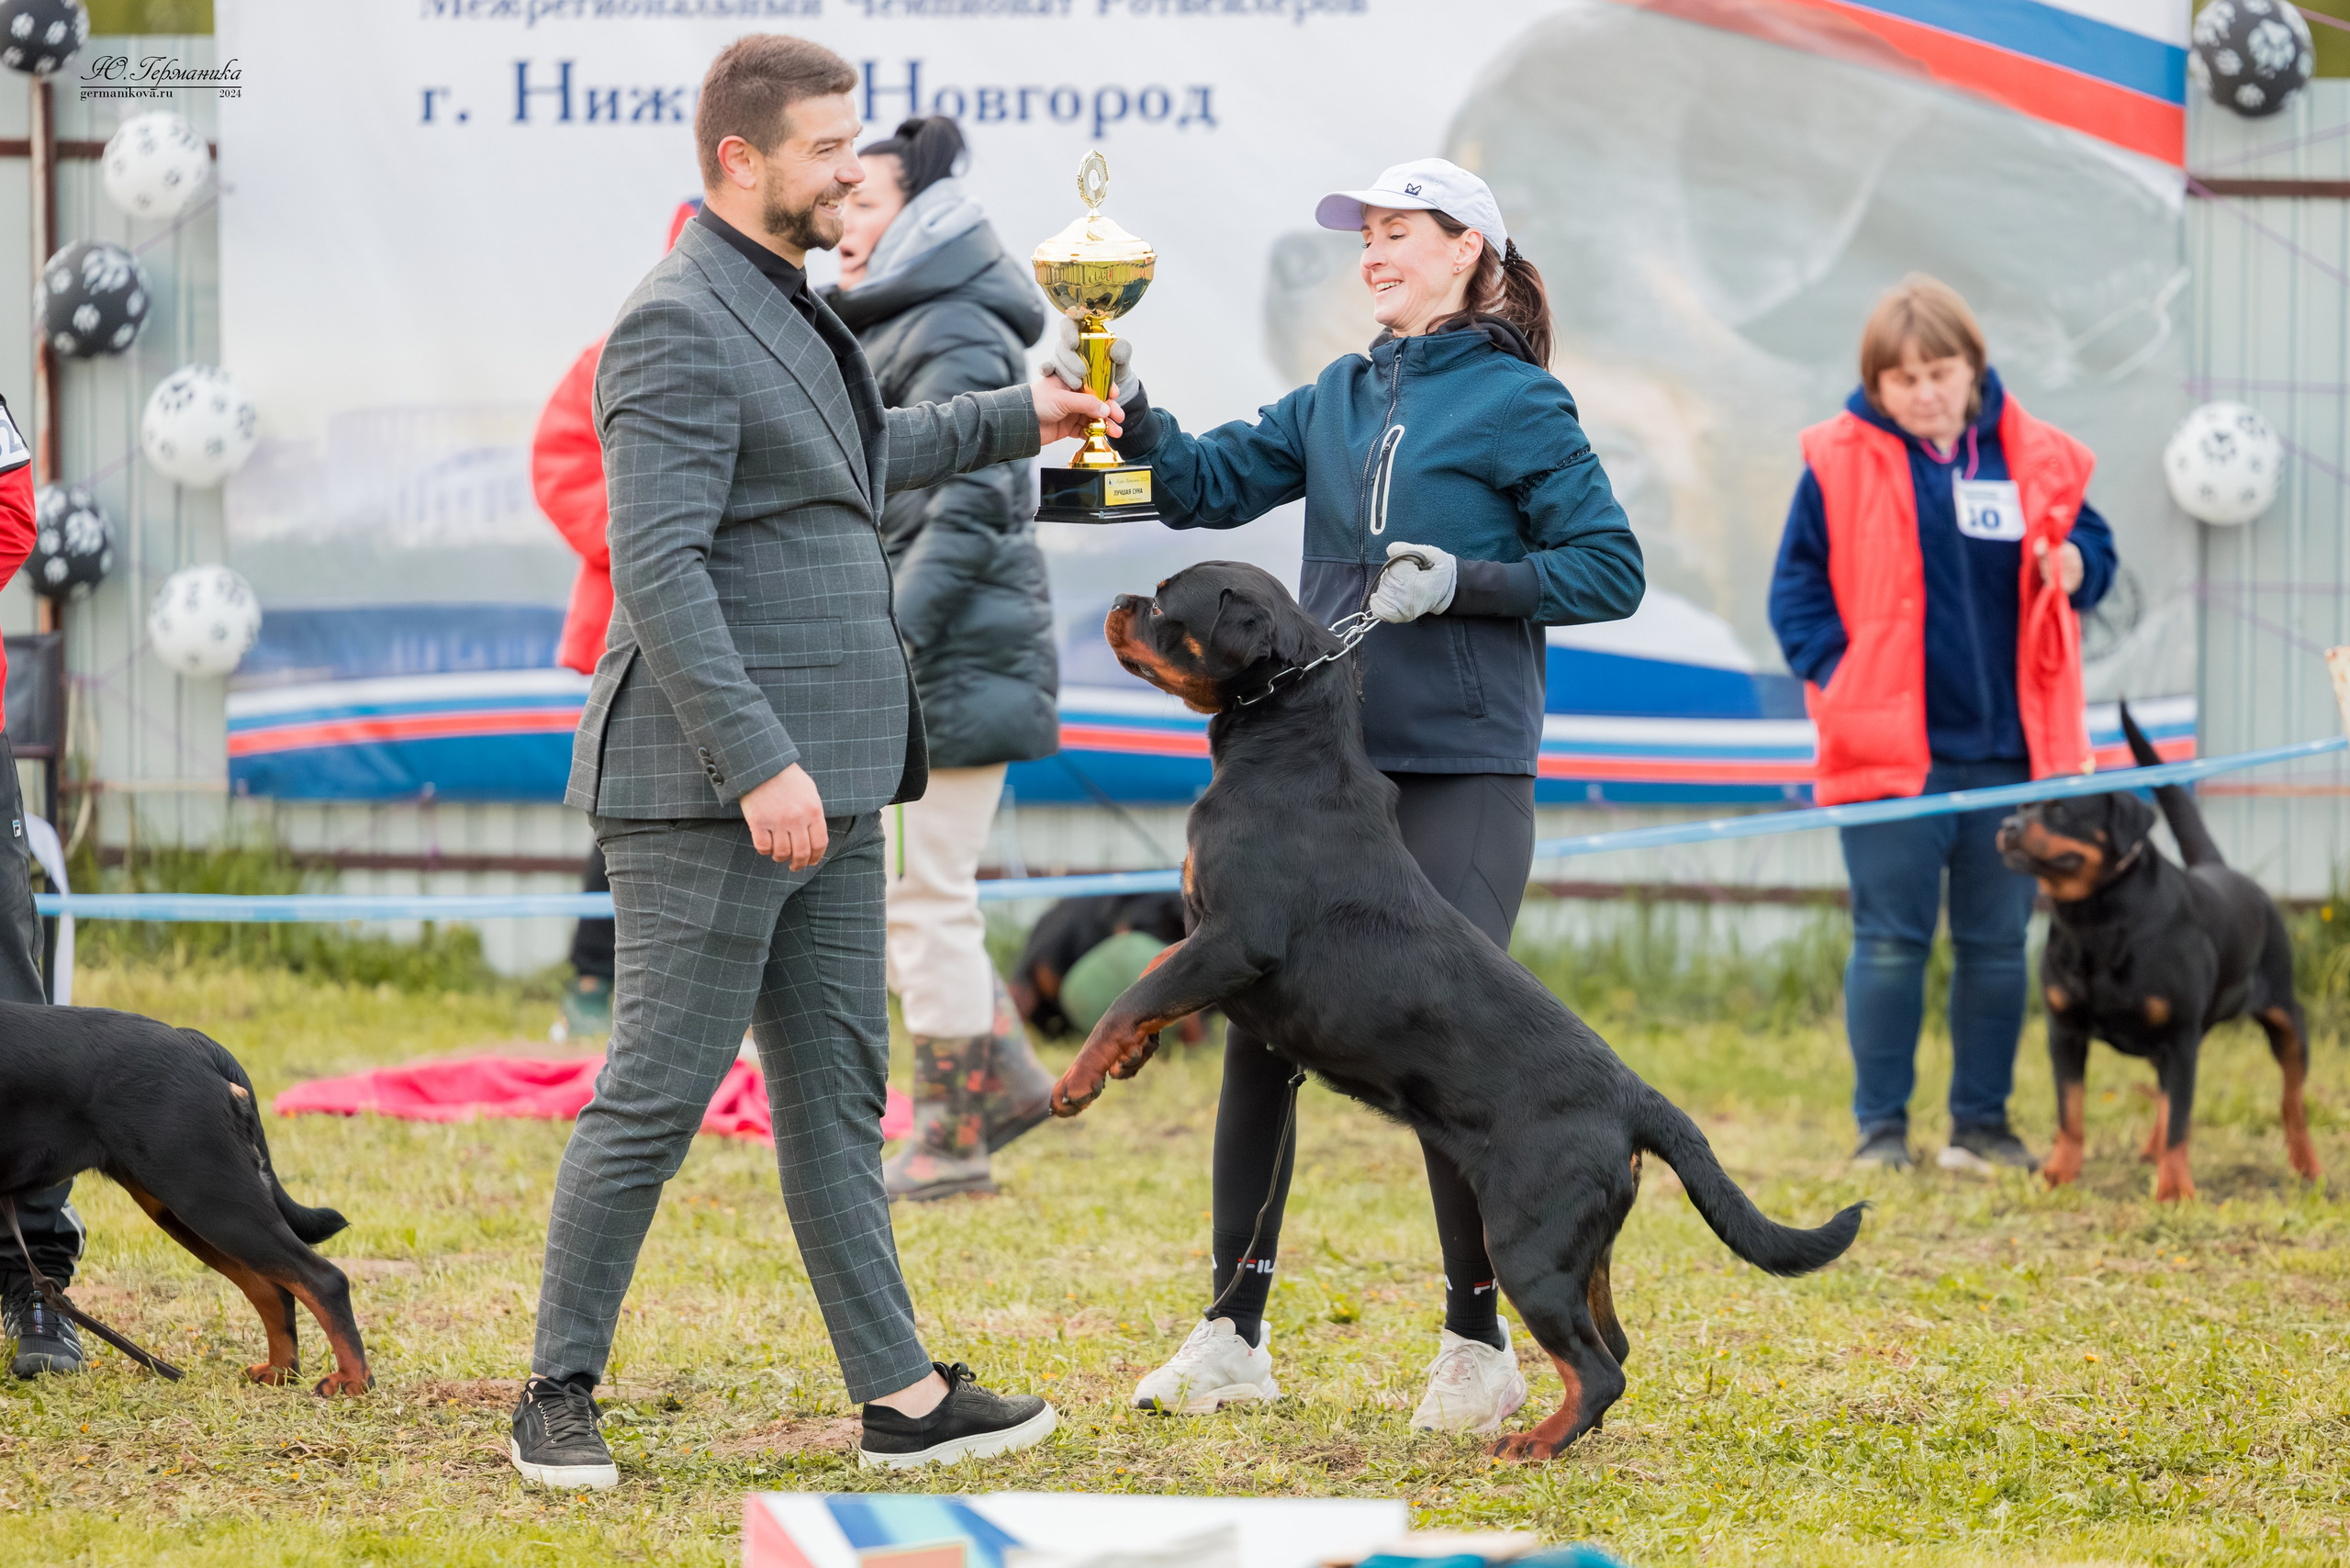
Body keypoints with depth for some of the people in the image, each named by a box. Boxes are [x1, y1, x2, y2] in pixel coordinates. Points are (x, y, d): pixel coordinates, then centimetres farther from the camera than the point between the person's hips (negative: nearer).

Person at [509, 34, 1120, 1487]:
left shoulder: (785, 312, 16)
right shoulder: (678, 329, -15)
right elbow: (658, 571, -22)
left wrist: (1011, 419, 45)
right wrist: (759, 765, -27)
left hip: (823, 785, 10)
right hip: (709, 788, -10)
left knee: (838, 1092, 9)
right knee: (658, 1094, -6)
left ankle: (903, 1395, 12)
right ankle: (560, 1397, 2)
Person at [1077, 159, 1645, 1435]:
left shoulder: (1518, 403, -3)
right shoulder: (1338, 398, 14)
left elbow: (1610, 568, -4)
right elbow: (1209, 483, 10)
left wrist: (1462, 584, -15)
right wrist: (1127, 416, -8)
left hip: (1462, 768, -5)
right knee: (1258, 1028, 2)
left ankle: (1478, 1341, 8)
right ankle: (1233, 1332, 11)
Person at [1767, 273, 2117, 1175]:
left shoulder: (2032, 459, 5)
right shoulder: (1840, 464, -3)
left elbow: (2093, 545, 16)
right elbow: (1797, 589, 1)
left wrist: (2075, 564, -7)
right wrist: (1837, 677, -10)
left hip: (2008, 749, 3)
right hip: (1889, 752, -3)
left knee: (1996, 944, 8)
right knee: (1890, 941, -1)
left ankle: (1983, 1123, 17)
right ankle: (1881, 1126, 6)